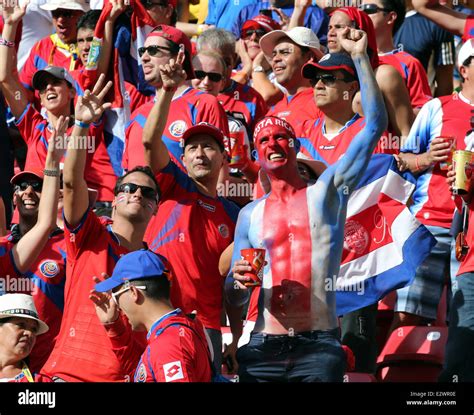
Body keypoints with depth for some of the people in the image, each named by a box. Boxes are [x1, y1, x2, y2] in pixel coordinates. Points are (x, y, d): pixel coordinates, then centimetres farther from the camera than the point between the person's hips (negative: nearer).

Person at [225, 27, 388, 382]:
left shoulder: (327, 191, 7)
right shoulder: (250, 215, 14)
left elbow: (375, 125, 0)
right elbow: (234, 298, 17)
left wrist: (360, 56, -2)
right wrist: (238, 282, -7)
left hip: (318, 344, -3)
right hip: (264, 348, 3)